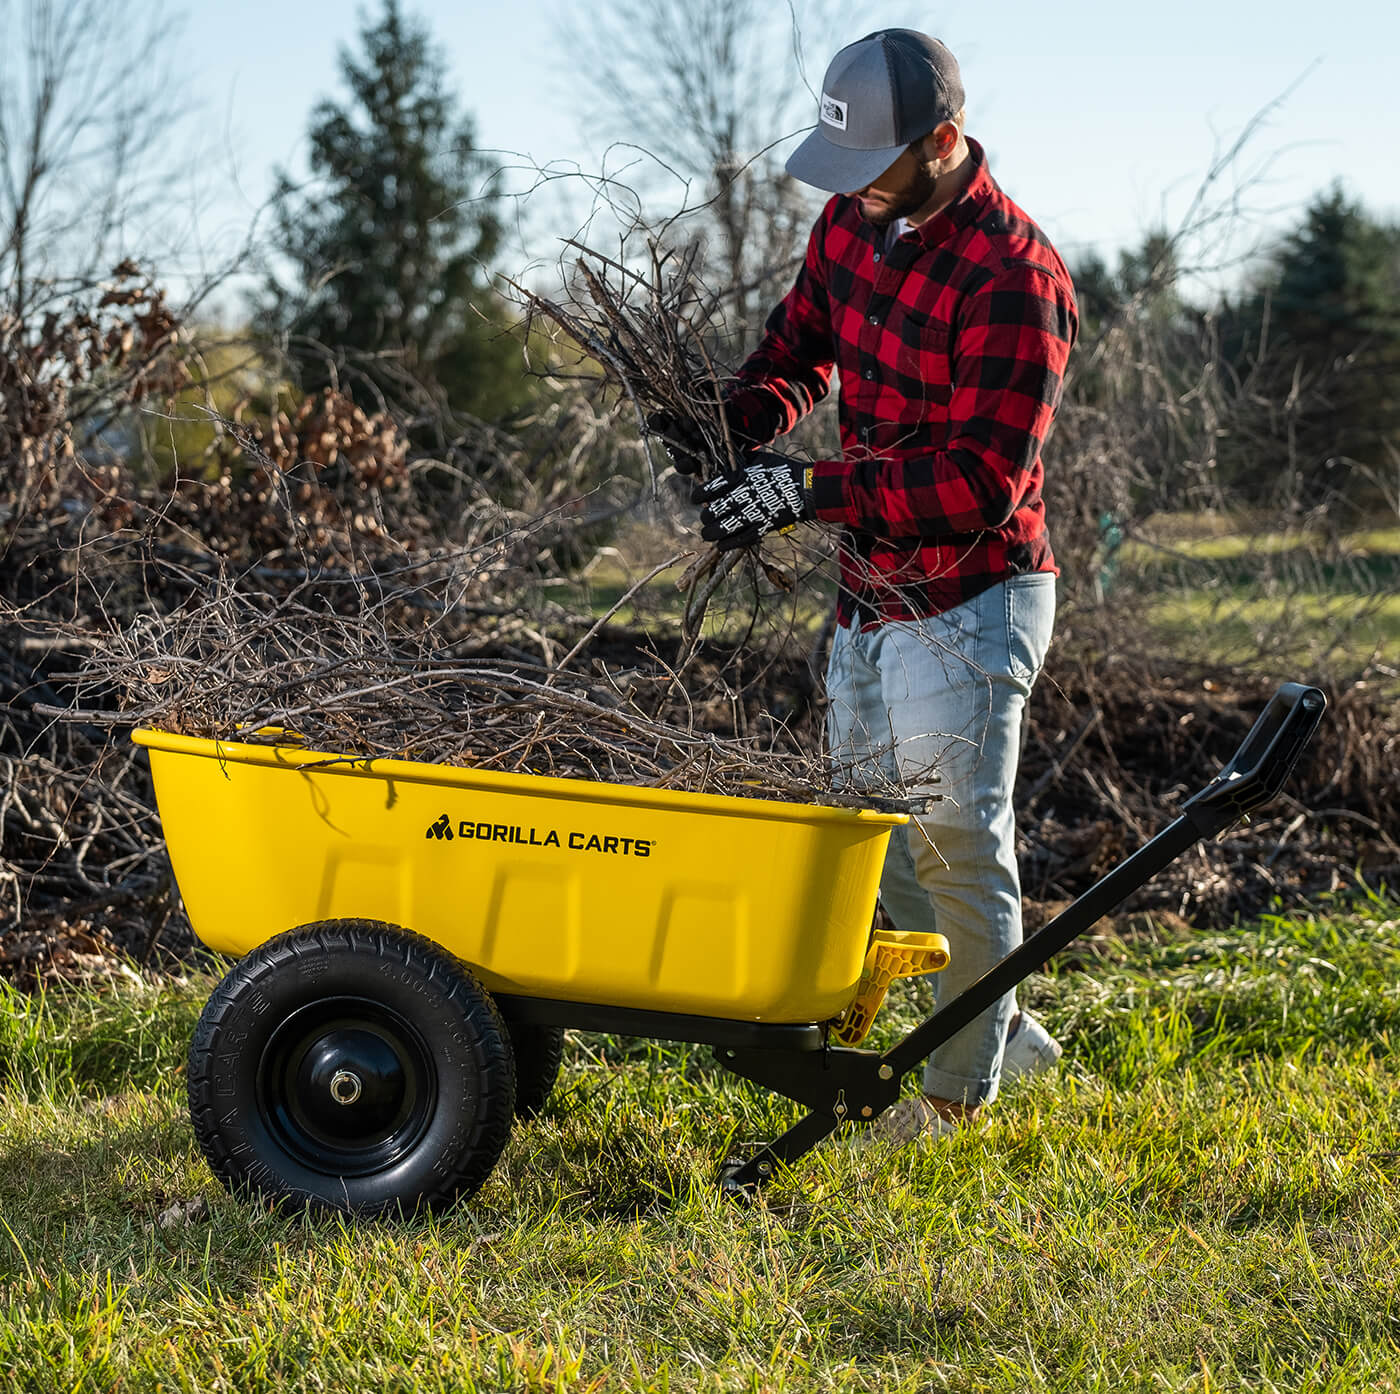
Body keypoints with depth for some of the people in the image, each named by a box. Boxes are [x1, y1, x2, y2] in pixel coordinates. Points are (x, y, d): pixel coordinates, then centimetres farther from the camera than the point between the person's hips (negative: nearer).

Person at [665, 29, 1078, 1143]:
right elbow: (799, 346, 15)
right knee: (883, 838, 16)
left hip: (966, 607, -9)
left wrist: (811, 490, -30)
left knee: (956, 844, 0)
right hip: (873, 596, 9)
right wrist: (745, 420, -7)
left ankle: (961, 1085, 17)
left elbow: (984, 479, -27)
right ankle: (1008, 1031, 33)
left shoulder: (1013, 277, -23)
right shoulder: (856, 222, 2)